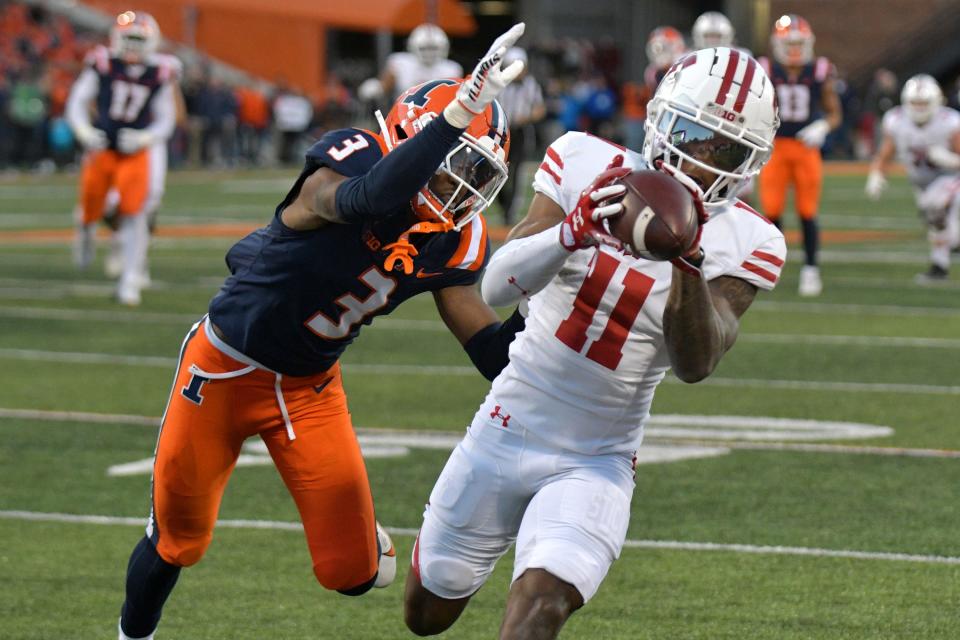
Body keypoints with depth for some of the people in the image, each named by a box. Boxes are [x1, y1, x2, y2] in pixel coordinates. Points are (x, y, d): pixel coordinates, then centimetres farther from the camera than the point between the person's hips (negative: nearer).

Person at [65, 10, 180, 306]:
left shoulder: (159, 74, -3)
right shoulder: (103, 65, -7)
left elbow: (165, 120, 3)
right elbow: (77, 102, -2)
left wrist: (144, 138, -15)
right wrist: (85, 132, -19)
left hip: (135, 154, 0)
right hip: (101, 149, 0)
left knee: (134, 213, -13)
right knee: (91, 211, 9)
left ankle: (130, 281, -7)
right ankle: (85, 233, 48)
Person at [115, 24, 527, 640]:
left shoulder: (453, 243, -8)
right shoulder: (348, 162, -26)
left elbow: (493, 352, -5)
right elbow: (372, 196, -51)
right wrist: (461, 110, -58)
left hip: (311, 387, 4)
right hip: (226, 368, -4)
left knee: (354, 572, -6)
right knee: (177, 539, 13)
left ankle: (354, 520, 31)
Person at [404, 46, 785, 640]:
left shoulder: (743, 245, -11)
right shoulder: (589, 165, -10)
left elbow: (696, 363, -23)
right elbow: (497, 286, -19)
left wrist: (687, 259, -38)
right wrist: (574, 232, -38)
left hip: (596, 461, -2)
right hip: (507, 430, 2)